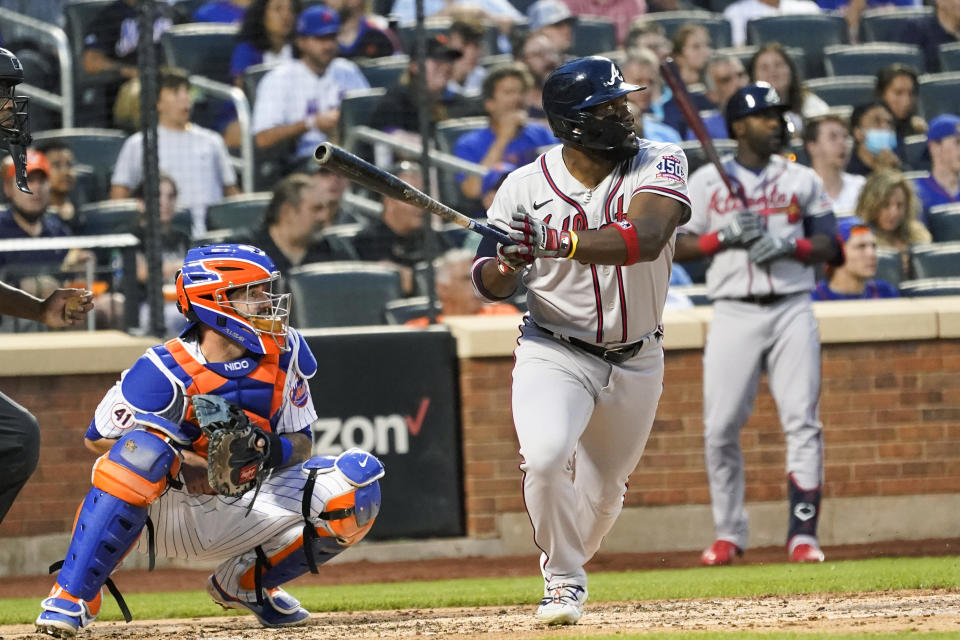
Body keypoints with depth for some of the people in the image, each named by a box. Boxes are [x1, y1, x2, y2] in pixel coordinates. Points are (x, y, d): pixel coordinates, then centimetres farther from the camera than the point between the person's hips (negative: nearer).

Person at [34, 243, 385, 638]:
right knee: (144, 447, -38)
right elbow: (98, 440, -12)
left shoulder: (284, 354, -3)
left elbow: (301, 442, 6)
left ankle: (245, 583, 9)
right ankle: (71, 597, -27)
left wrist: (274, 449, -20)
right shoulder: (166, 372, -19)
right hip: (164, 513, -5)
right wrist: (183, 464, -24)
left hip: (235, 516, 5)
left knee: (358, 478, -11)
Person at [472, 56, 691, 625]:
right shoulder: (526, 187, -10)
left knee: (603, 493, 15)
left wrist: (555, 242, -40)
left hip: (636, 361, 2)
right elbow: (491, 287, -4)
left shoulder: (659, 164, -12)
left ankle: (569, 561, 46)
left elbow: (646, 238, -31)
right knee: (547, 458, -27)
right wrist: (506, 262, -28)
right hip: (554, 354, -2)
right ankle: (564, 580, -6)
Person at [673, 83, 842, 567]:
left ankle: (802, 533, -8)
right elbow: (678, 248, 4)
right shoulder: (706, 182, 7)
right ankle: (729, 534, 9)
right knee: (721, 427, -4)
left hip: (792, 310, 1)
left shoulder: (802, 179, 12)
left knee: (802, 421, -9)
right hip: (734, 313, -1)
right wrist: (726, 236, -12)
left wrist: (790, 244, -10)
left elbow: (830, 248, 9)